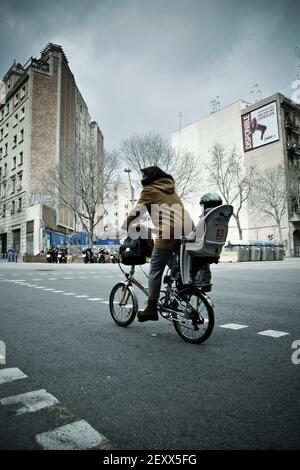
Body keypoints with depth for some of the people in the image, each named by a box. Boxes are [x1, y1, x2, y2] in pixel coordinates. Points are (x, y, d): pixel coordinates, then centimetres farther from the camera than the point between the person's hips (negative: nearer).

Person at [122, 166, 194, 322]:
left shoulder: (150, 190, 7)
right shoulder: (170, 189, 27)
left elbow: (135, 213, 6)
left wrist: (124, 228, 17)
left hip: (169, 232, -7)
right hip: (188, 230, 7)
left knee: (155, 270, 1)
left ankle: (151, 308, 3)